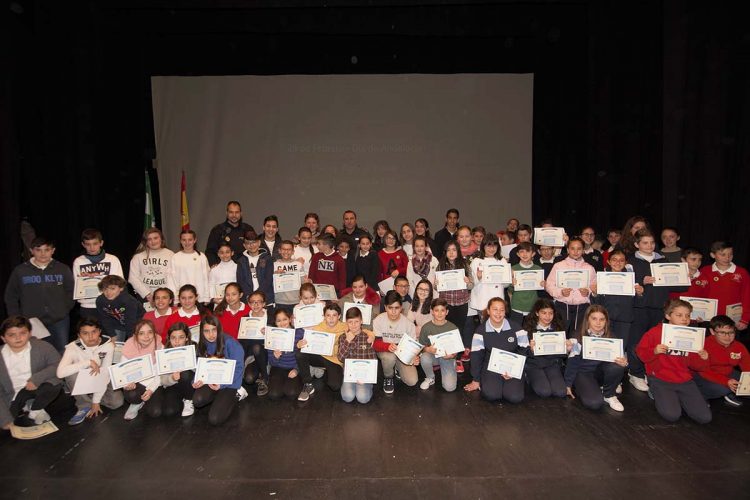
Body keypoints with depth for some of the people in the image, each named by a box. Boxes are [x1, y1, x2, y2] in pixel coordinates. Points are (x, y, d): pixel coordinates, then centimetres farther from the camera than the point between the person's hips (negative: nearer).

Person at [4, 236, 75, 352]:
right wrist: (17, 319, 2)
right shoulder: (20, 271, 2)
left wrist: (65, 309, -1)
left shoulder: (63, 269, 3)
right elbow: (10, 297, 8)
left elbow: (71, 292, 9)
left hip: (59, 322, 0)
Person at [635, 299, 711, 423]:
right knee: (672, 415, -21)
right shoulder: (656, 332, -7)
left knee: (705, 417, -7)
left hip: (684, 381, 4)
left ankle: (678, 399, 19)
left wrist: (703, 359, -10)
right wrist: (654, 351, -23)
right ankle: (658, 395, 11)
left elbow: (695, 365, 11)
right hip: (660, 380, -4)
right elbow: (640, 351, -4)